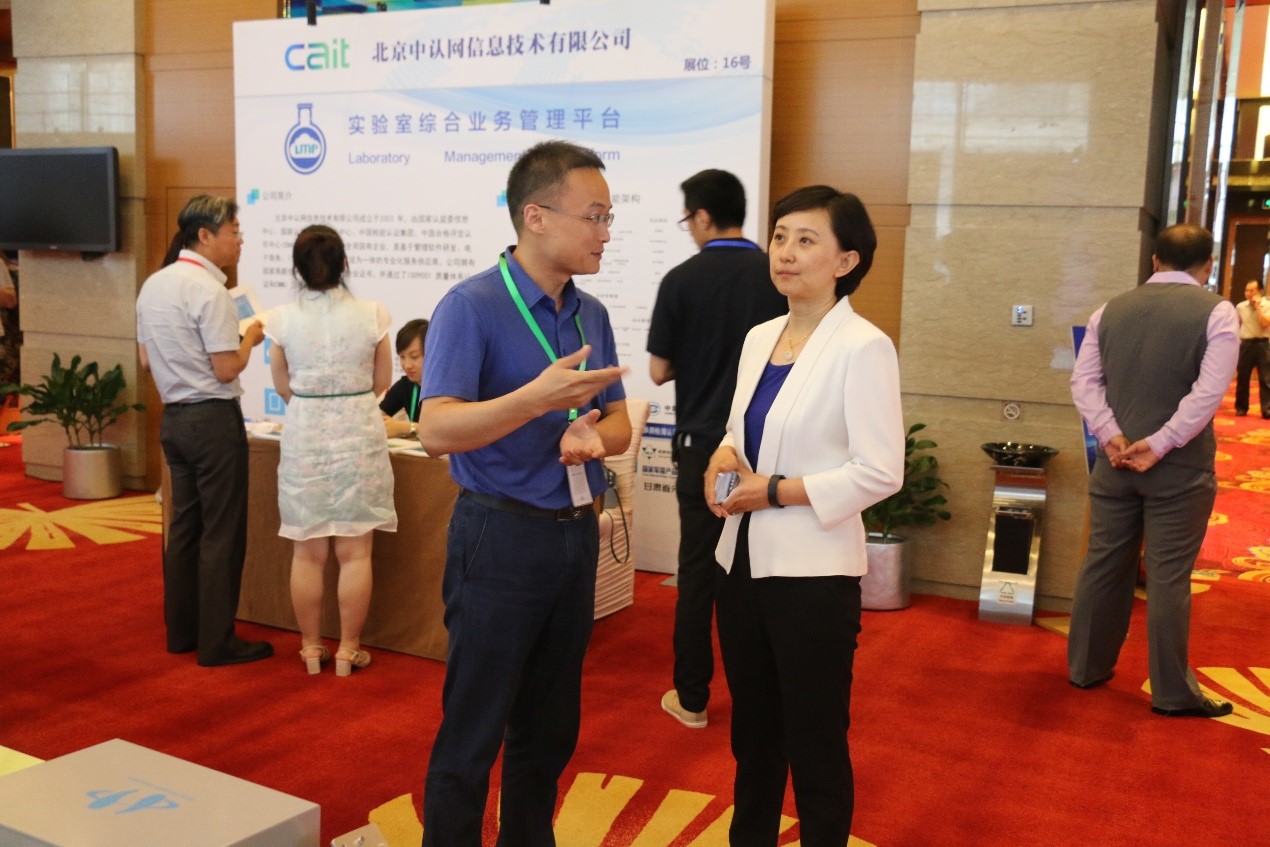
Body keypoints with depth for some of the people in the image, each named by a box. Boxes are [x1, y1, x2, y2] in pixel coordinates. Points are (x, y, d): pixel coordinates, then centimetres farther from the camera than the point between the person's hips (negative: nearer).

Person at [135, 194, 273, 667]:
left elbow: (145, 360, 14)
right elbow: (227, 369, -18)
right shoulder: (209, 291, -18)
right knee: (221, 534, -1)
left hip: (173, 417, 9)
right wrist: (250, 337, -2)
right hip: (213, 419, -9)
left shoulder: (153, 285, 9)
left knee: (184, 525, 15)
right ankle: (217, 643, 5)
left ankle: (181, 631, 23)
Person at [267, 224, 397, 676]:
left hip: (304, 436, 1)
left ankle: (311, 648, 20)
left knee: (307, 552, 10)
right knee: (355, 552, 7)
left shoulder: (283, 320, -6)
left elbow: (283, 386, 5)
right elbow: (381, 380, 3)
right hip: (358, 434, -1)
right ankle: (348, 650, 13)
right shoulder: (370, 315, -8)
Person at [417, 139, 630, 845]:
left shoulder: (591, 314, 9)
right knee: (472, 735, 3)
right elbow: (435, 430, -22)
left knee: (550, 730, 17)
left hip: (576, 534, 7)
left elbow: (618, 422, 12)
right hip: (501, 537, -6)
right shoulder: (471, 306, -12)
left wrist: (593, 433, -12)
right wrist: (538, 398, -34)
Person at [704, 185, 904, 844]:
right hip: (743, 560, 7)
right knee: (751, 734, 20)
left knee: (814, 743, 9)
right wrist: (726, 456, -4)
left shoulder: (863, 347, -14)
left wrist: (776, 491, -17)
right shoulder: (759, 338, 8)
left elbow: (881, 471, -18)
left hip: (812, 572, -7)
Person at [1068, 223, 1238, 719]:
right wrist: (1160, 444, -15)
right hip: (1180, 467, -3)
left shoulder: (1111, 310, 7)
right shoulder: (1217, 312, -5)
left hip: (1115, 460, 4)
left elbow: (1084, 380, 0)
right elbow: (1209, 391, -15)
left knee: (1103, 564, 13)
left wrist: (1111, 436, -7)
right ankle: (1172, 692, 12)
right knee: (1168, 577, 2)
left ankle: (1086, 667, 24)